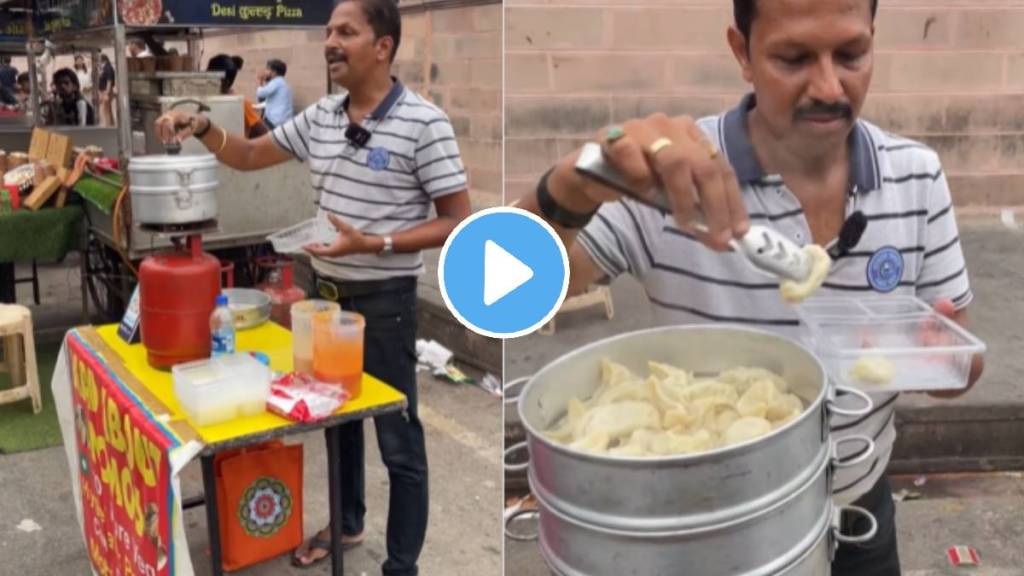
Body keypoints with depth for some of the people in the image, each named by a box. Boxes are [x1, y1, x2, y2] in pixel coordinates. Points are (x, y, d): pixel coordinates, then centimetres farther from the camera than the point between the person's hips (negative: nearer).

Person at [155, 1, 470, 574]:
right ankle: (346, 524, 44)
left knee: (399, 440, 4)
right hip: (326, 294, 7)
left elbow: (457, 222, -15)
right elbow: (249, 156, 16)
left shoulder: (424, 122, -15)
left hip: (385, 301, -7)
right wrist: (202, 128, -3)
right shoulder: (320, 117, 5)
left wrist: (372, 244, -24)